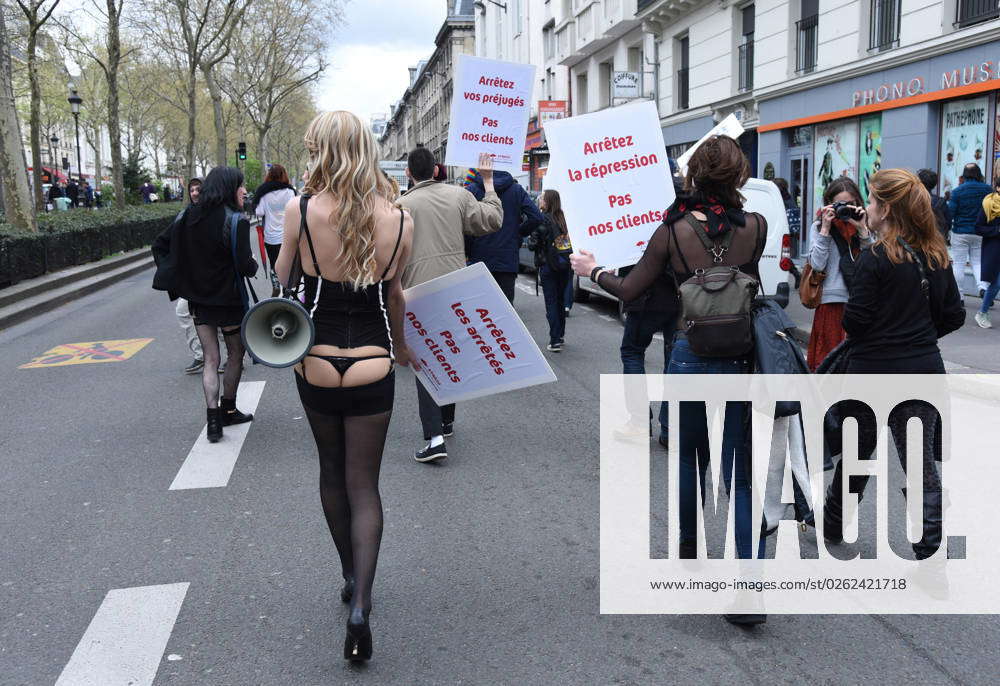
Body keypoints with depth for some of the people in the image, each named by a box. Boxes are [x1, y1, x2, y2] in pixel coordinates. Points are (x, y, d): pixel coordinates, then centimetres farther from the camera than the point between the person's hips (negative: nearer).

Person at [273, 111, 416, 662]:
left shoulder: (300, 210, -12)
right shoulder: (399, 220, -7)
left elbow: (283, 282, 2)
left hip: (315, 366, 0)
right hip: (372, 369, 0)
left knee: (332, 472, 22)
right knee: (364, 486, 10)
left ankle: (351, 579, 36)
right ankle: (359, 607, -3)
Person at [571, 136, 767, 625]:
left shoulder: (673, 231, -8)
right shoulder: (756, 227, -4)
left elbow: (630, 290, 2)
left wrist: (592, 270, 20)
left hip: (690, 356, 0)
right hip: (743, 359, 1)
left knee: (688, 457, 20)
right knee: (741, 474, 4)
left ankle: (688, 551, 39)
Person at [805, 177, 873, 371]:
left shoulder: (865, 227, 12)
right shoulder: (818, 227, 7)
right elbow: (817, 264, -6)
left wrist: (862, 229, -7)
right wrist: (825, 229, -5)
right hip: (832, 303, -2)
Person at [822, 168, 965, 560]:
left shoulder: (875, 259, -16)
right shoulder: (937, 257, 3)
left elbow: (855, 321, -15)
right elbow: (954, 316, 8)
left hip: (875, 371, -4)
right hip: (924, 371, 4)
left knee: (856, 454, 15)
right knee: (921, 463, 6)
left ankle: (833, 526, 35)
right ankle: (930, 550, 6)